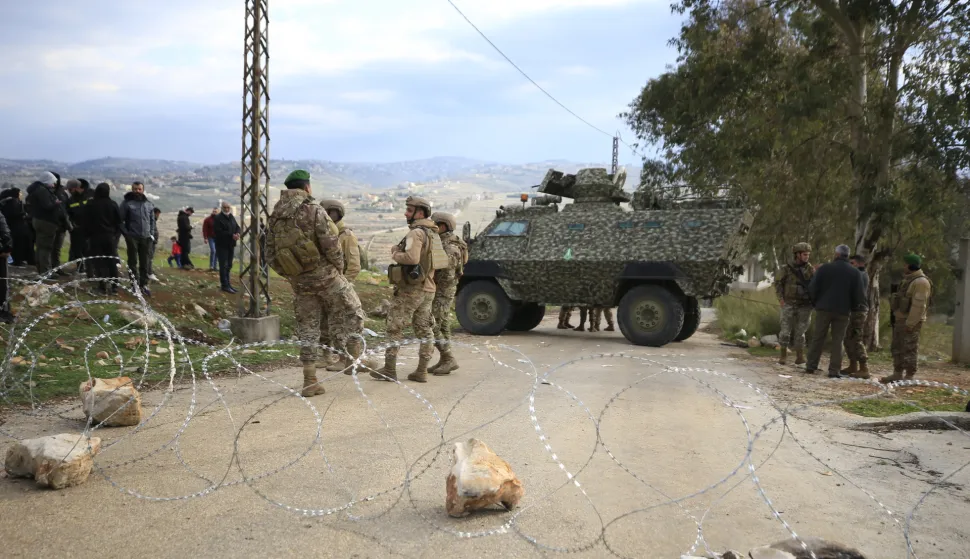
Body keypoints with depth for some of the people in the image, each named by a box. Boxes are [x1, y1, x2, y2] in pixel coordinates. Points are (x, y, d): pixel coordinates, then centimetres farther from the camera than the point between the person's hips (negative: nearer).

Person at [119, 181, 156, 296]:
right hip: (132, 237, -3)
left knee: (145, 263, 7)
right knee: (133, 262, 3)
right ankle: (135, 284, 8)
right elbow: (120, 220, -3)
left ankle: (144, 285, 14)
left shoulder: (148, 204, 9)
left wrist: (152, 234, 6)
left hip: (146, 238, 3)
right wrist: (126, 233, -10)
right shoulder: (127, 203, -3)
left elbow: (152, 220, 15)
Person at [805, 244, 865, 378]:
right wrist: (853, 307, 18)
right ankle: (834, 370, 1)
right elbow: (858, 295, 1)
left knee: (817, 338, 7)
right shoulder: (855, 273, 2)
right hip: (843, 311, 1)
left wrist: (816, 302, 11)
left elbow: (812, 288, -5)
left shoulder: (825, 268, -3)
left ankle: (811, 366, 8)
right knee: (837, 341, 4)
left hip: (824, 308, 0)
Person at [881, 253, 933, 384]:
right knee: (898, 347, 12)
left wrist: (910, 324, -23)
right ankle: (897, 374, 18)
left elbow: (918, 305, -22)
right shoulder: (909, 280, 17)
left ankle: (909, 377, -2)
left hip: (911, 322, -10)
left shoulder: (921, 282, -16)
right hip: (901, 319, 10)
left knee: (909, 349, -6)